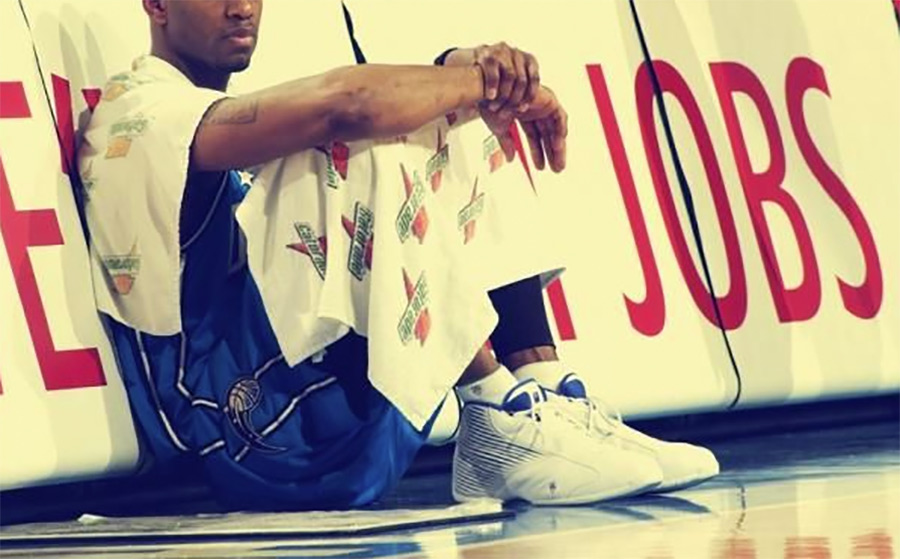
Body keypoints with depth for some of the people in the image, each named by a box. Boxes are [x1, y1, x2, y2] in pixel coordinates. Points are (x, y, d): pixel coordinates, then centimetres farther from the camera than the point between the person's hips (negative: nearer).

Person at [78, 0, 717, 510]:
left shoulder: (226, 114, 23)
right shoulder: (146, 113, -9)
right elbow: (346, 101, -27)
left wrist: (471, 71, -11)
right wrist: (482, 83, -14)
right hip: (269, 445, -10)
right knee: (376, 137, -21)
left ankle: (546, 399, -8)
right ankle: (504, 422, -21)